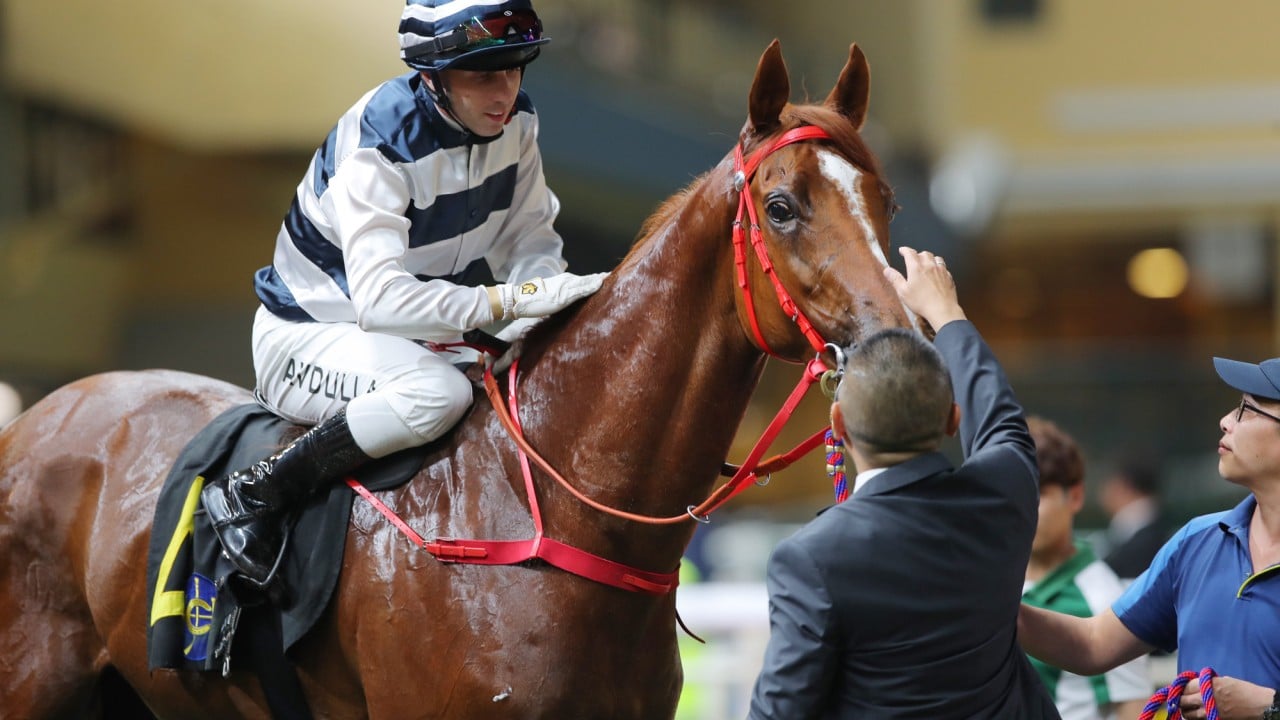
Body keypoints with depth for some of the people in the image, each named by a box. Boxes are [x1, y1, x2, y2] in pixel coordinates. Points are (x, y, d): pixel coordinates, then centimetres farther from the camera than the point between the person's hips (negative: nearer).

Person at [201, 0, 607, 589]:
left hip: (425, 334, 8)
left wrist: (540, 303, -24)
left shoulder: (514, 119, -8)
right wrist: (514, 299, -44)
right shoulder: (379, 146, -29)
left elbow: (529, 236, -1)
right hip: (308, 336, -8)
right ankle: (249, 497, -25)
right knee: (438, 392, -37)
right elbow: (380, 297, -39)